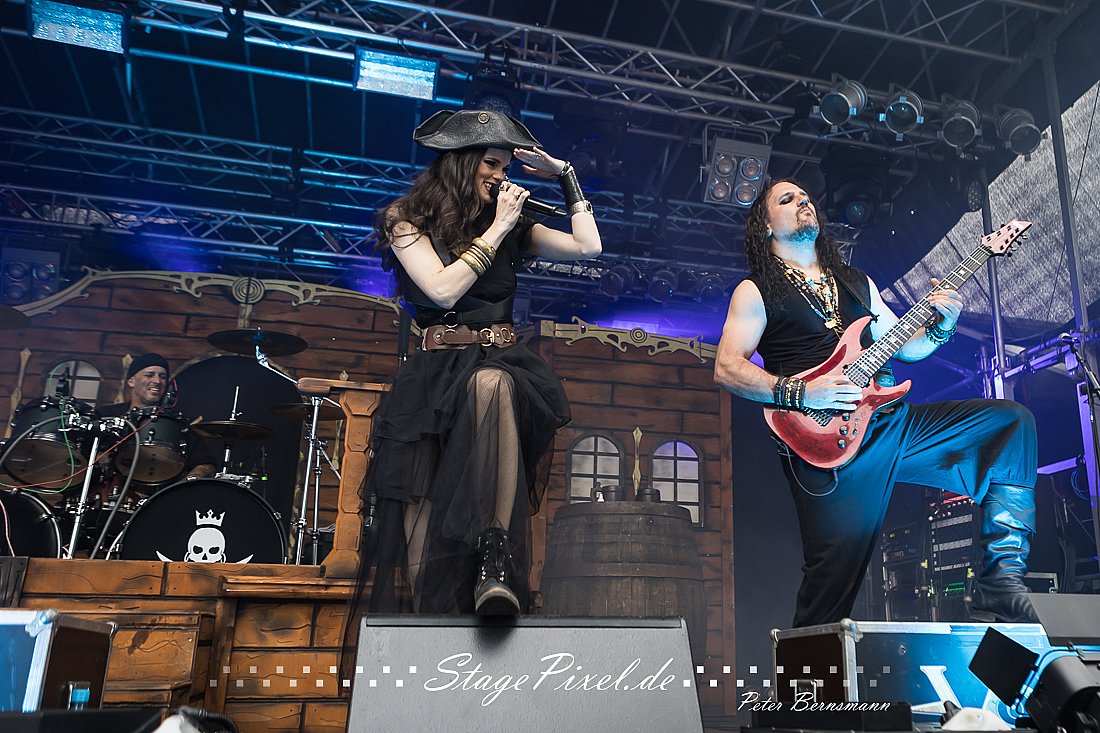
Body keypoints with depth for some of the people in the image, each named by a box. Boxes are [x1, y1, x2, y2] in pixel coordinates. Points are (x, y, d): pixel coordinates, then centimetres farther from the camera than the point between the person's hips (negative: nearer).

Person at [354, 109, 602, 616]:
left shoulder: (512, 230, 20)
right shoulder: (408, 221, 9)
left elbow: (588, 247, 10)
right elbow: (443, 289, -7)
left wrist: (565, 174, 16)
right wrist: (496, 229, -2)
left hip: (503, 365, 1)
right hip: (440, 369, -1)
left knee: (491, 386, -40)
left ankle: (496, 558, -44)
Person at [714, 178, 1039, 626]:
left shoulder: (857, 283, 25)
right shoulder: (756, 291, 6)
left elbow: (905, 347, 25)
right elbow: (726, 368, -5)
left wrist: (941, 325, 3)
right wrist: (799, 394, -17)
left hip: (892, 421, 6)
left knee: (1012, 420, -3)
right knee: (834, 576, -13)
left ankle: (999, 588, -5)